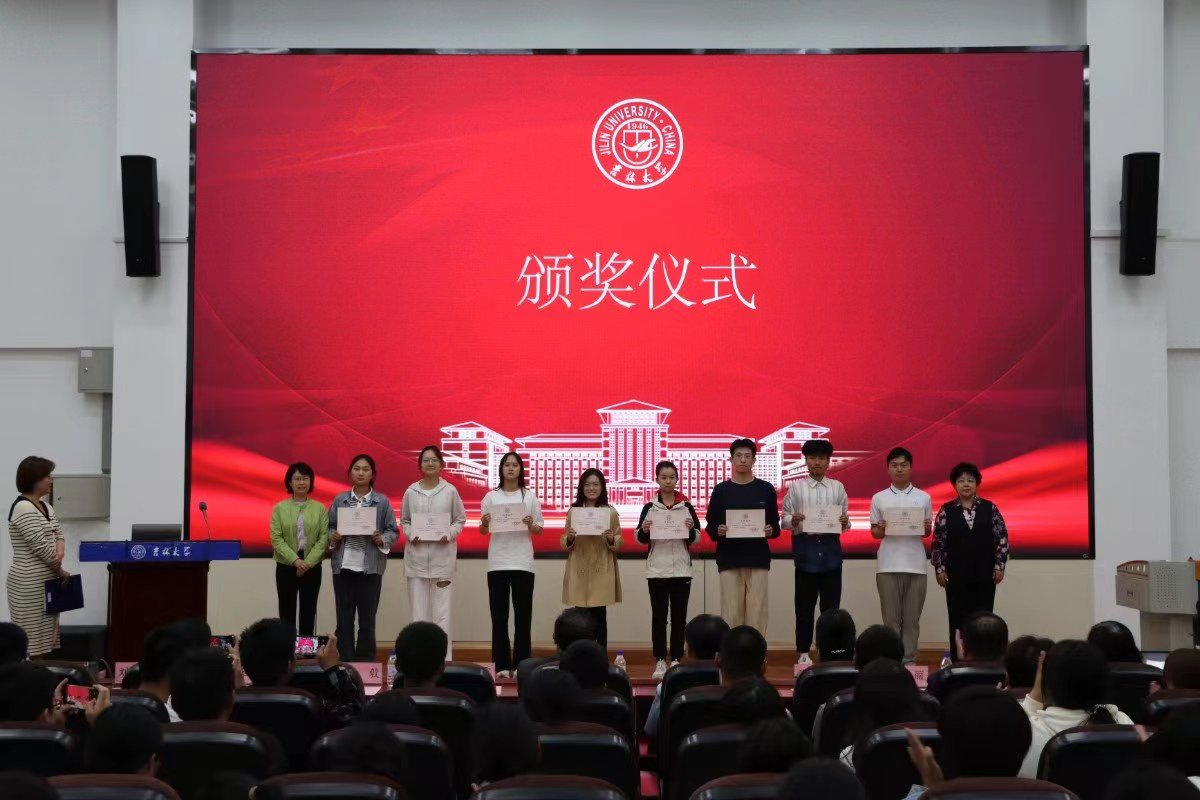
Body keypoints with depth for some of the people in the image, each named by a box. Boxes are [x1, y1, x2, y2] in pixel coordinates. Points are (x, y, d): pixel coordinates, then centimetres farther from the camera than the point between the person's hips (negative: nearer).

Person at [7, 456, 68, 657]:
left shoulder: (44, 505, 13)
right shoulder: (23, 508, -16)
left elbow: (58, 535, 13)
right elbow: (41, 547, -18)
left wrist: (60, 553, -9)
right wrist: (60, 570, -6)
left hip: (46, 580, 9)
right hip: (30, 584, -9)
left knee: (45, 635, 10)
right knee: (33, 640, -5)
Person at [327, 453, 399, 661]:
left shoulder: (382, 502, 3)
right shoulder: (339, 500, 7)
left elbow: (393, 532, 3)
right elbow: (329, 527, 10)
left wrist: (381, 539, -17)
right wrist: (332, 537, -11)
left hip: (370, 567, -1)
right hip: (343, 566, 1)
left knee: (367, 620, 5)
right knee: (344, 619, 4)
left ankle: (366, 663, 15)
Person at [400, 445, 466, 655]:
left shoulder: (450, 491, 0)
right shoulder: (411, 491, 4)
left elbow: (460, 520, 7)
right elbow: (404, 520, 12)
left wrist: (449, 534, -11)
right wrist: (410, 534, -7)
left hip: (442, 556, -1)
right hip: (417, 555, 1)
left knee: (442, 612, -2)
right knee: (419, 612, 4)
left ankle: (444, 659, 3)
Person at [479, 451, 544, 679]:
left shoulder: (530, 497, 5)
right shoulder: (491, 497, 5)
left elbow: (540, 530, 6)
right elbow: (483, 531, 7)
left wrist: (531, 525, -15)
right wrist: (484, 523, -14)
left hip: (523, 563, 0)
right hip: (497, 563, 0)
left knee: (523, 615, 1)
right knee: (499, 615, 3)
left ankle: (521, 664, 7)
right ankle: (502, 665, 7)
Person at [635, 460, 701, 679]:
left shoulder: (686, 507, 5)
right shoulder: (649, 507, 4)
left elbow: (694, 540, 8)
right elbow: (641, 539, 6)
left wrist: (690, 529, -12)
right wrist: (644, 530, -14)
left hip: (681, 569, 0)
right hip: (657, 569, 0)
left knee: (679, 615, 3)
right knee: (658, 615, 2)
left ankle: (676, 660, 11)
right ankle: (660, 661, 8)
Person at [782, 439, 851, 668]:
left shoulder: (837, 487, 10)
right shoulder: (796, 487, 5)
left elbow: (845, 519, 9)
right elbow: (784, 519, 3)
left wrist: (845, 523, -13)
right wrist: (793, 521, -18)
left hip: (831, 550, 2)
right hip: (806, 551, -1)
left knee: (831, 605, 5)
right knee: (804, 606, 4)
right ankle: (803, 652, 12)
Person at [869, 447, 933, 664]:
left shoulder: (924, 498, 7)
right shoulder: (879, 498, 5)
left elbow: (927, 534, 12)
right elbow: (873, 533, 9)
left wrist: (926, 528, -10)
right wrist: (880, 529, -13)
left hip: (915, 565, 1)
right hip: (888, 565, -1)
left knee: (912, 619, 4)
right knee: (891, 618, 1)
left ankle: (909, 660, 10)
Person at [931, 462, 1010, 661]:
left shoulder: (990, 508, 3)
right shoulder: (946, 511, 1)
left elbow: (1002, 539, 3)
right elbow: (938, 542, 1)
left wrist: (999, 566, -2)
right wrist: (939, 569, -5)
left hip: (985, 574, 1)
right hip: (957, 575, -1)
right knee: (958, 620, 1)